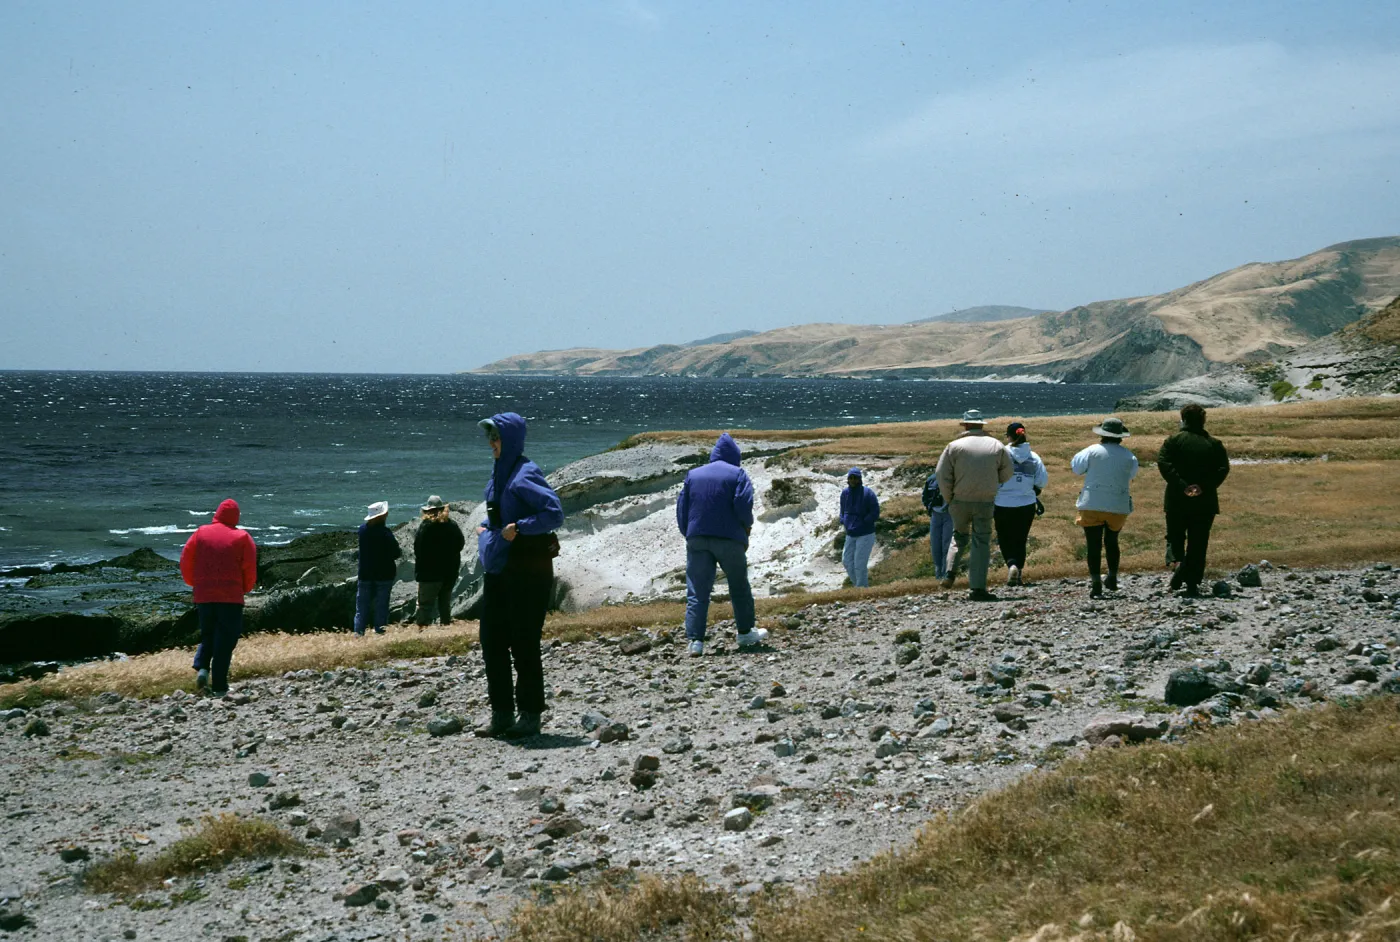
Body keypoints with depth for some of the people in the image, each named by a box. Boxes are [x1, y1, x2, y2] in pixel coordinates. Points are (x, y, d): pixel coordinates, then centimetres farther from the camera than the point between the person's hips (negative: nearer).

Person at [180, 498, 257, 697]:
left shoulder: (200, 533, 6)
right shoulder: (242, 537, -1)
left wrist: (194, 583, 19)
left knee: (207, 635, 19)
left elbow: (185, 560, 5)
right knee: (225, 640, 1)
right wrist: (245, 589, 12)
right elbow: (250, 568, -5)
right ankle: (219, 686, -3)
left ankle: (201, 667, -6)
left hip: (204, 596, 3)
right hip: (231, 598, -3)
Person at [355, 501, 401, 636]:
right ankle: (379, 632, 5)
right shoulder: (385, 532, -17)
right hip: (384, 573, -4)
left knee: (362, 605, 8)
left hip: (365, 573, 4)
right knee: (381, 605, 5)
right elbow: (395, 553, -15)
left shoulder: (363, 529, -1)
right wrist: (400, 552, 6)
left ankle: (358, 632, 3)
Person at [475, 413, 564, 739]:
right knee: (492, 642, 9)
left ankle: (530, 717, 6)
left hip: (527, 568, -9)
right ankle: (502, 714, 17)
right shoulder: (499, 473, 13)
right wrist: (485, 528, 14)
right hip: (498, 568, 9)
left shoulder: (525, 475, -14)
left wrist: (518, 528, -24)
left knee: (523, 644, -3)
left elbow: (555, 513, -22)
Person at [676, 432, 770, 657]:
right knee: (739, 587, 15)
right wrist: (747, 525, 6)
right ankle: (745, 633, 24)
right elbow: (743, 504, -12)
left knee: (697, 592, 0)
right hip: (729, 539, -2)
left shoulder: (693, 475, 13)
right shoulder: (737, 474, 1)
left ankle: (695, 640, -9)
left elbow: (681, 509, 10)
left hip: (697, 540, 3)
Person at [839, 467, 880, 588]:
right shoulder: (845, 493, 2)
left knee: (860, 564, -7)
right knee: (847, 561, 9)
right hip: (850, 534, 6)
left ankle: (862, 588, 5)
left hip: (865, 534, -6)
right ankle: (857, 584, 26)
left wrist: (861, 523, -18)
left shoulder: (867, 493, -14)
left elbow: (875, 514, -14)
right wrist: (843, 521, -2)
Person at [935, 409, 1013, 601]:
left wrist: (949, 499, 6)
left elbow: (942, 475, -5)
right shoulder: (997, 446, 3)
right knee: (981, 544, 5)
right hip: (986, 502, 0)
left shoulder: (954, 446, -2)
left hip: (960, 501, 0)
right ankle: (978, 588, -1)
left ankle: (950, 572, 4)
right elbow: (1006, 474, 8)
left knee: (960, 536, 22)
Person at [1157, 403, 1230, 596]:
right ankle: (1192, 584, 4)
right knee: (1198, 544, 7)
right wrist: (1204, 487, -12)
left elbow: (1163, 463, -14)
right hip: (1205, 502, 1)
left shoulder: (1173, 441, 1)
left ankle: (1180, 563, -18)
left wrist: (1182, 486, -17)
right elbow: (1223, 469, -6)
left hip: (1177, 500, -1)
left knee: (1175, 539, 11)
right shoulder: (1214, 444, 6)